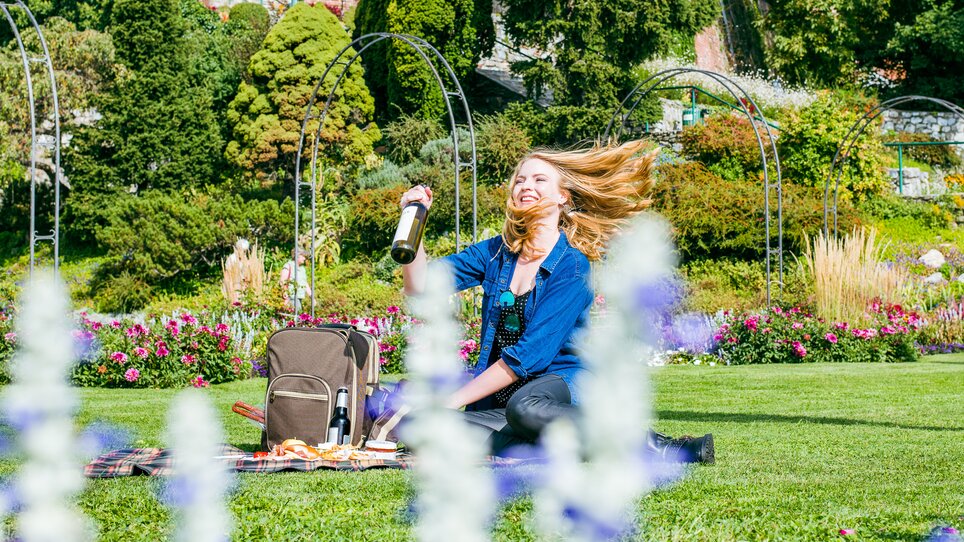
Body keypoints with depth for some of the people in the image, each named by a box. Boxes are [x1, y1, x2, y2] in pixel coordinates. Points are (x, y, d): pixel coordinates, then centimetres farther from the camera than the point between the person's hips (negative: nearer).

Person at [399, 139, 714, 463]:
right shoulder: (495, 253, 11)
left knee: (524, 407, -42)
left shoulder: (572, 266, -7)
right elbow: (421, 286, 6)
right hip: (499, 398, 6)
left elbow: (531, 352, -14)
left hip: (561, 384, -6)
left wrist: (453, 399, -16)